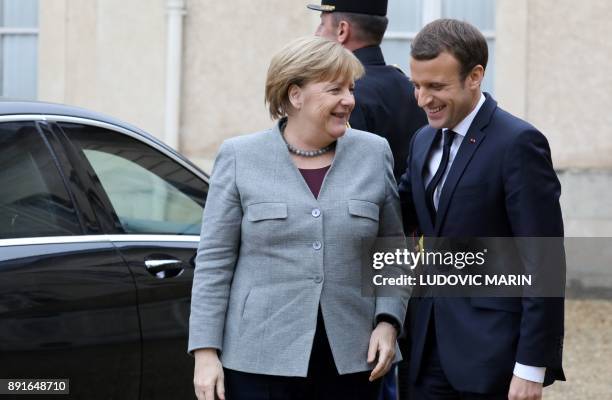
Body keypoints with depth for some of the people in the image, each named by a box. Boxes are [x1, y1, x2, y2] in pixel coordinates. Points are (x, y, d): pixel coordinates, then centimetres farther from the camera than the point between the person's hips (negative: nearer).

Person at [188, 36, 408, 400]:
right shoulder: (241, 158, 1)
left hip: (351, 361, 2)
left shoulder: (375, 154, 7)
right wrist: (206, 352, -5)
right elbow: (214, 260, 1)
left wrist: (388, 323, -2)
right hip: (261, 360, -2)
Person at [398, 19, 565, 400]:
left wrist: (531, 366, -17)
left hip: (493, 353, -7)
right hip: (433, 349, 7)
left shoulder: (518, 143, -12)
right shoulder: (424, 141, 12)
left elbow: (544, 264, -15)